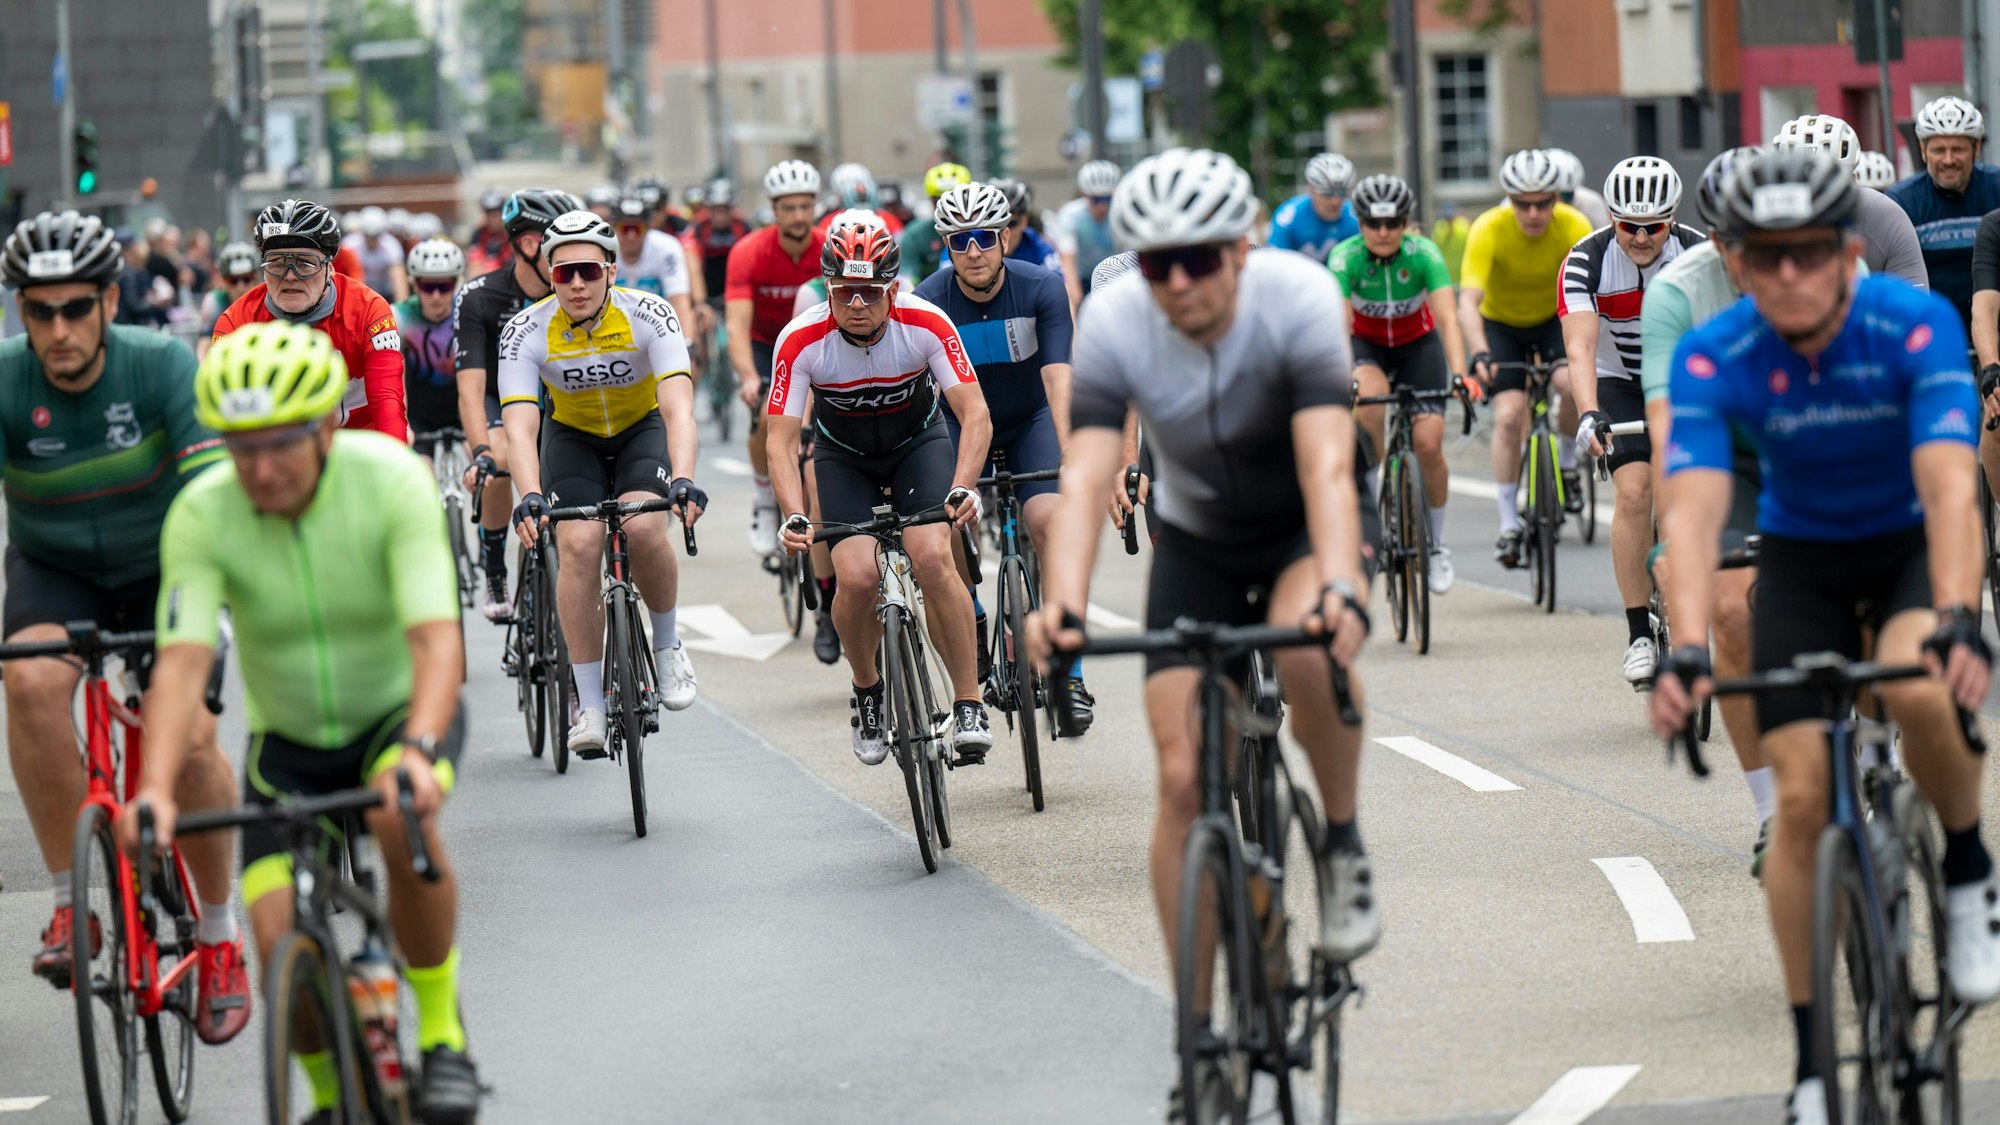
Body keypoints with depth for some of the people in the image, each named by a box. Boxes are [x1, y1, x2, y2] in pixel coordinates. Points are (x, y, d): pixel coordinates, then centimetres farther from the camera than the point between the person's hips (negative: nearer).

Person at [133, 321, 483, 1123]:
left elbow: (436, 636, -34)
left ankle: (442, 1034, -15)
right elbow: (182, 660, -30)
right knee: (281, 943, -15)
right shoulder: (201, 516, -20)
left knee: (404, 824, -36)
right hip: (287, 742, 2)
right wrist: (155, 790, -47)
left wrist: (418, 752, -52)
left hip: (400, 712, -2)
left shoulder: (392, 481, -24)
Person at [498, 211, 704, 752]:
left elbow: (678, 407, -37)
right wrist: (529, 497, -51)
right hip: (573, 438, 1)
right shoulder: (527, 332, -24)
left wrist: (683, 479, -54)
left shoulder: (648, 316, -26)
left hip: (642, 430, -1)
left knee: (643, 527, -29)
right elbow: (520, 426, -32)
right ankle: (590, 706, -16)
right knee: (580, 543, -23)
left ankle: (667, 645, -1)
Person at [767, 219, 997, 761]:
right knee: (857, 577, -21)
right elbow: (782, 442, -27)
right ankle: (868, 691, 9)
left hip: (919, 440, 0)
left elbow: (975, 415, -32)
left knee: (931, 559, -24)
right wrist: (795, 517, -43)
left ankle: (969, 706, -12)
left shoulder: (926, 324, -29)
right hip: (844, 455, 1)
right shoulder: (801, 341, -28)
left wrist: (962, 488, -48)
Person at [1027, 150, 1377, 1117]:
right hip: (1195, 537, 2)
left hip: (1302, 523, -2)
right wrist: (1061, 605, -48)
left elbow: (1327, 465, -38)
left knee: (1310, 648, -37)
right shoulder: (1115, 325, -23)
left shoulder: (1296, 299, -28)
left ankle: (1343, 848, -10)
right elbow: (1087, 476, -31)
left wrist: (1341, 588, -55)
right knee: (1183, 778, -8)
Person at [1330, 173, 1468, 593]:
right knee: (1368, 398, -36)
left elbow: (1447, 318, -34)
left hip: (1418, 345, 0)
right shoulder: (1346, 258, -26)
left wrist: (1459, 373, -49)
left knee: (1429, 442, -15)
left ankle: (1436, 544, 5)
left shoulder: (1424, 255, -26)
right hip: (1366, 345, 0)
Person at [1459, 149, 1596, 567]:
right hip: (1502, 324, -1)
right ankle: (1508, 525, -6)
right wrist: (1480, 355, -53)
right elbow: (1468, 303, -37)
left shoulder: (1574, 227, -25)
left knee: (1572, 382, -28)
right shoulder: (1488, 230, -29)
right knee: (1509, 415, -17)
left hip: (1554, 320, 1)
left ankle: (1567, 463, 0)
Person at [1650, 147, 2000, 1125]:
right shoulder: (1712, 358, -22)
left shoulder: (1916, 326, -27)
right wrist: (1686, 651, -49)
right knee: (1802, 797, -10)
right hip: (1803, 558, 2)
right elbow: (1693, 512, -32)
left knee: (1917, 690, -34)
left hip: (1913, 545, -2)